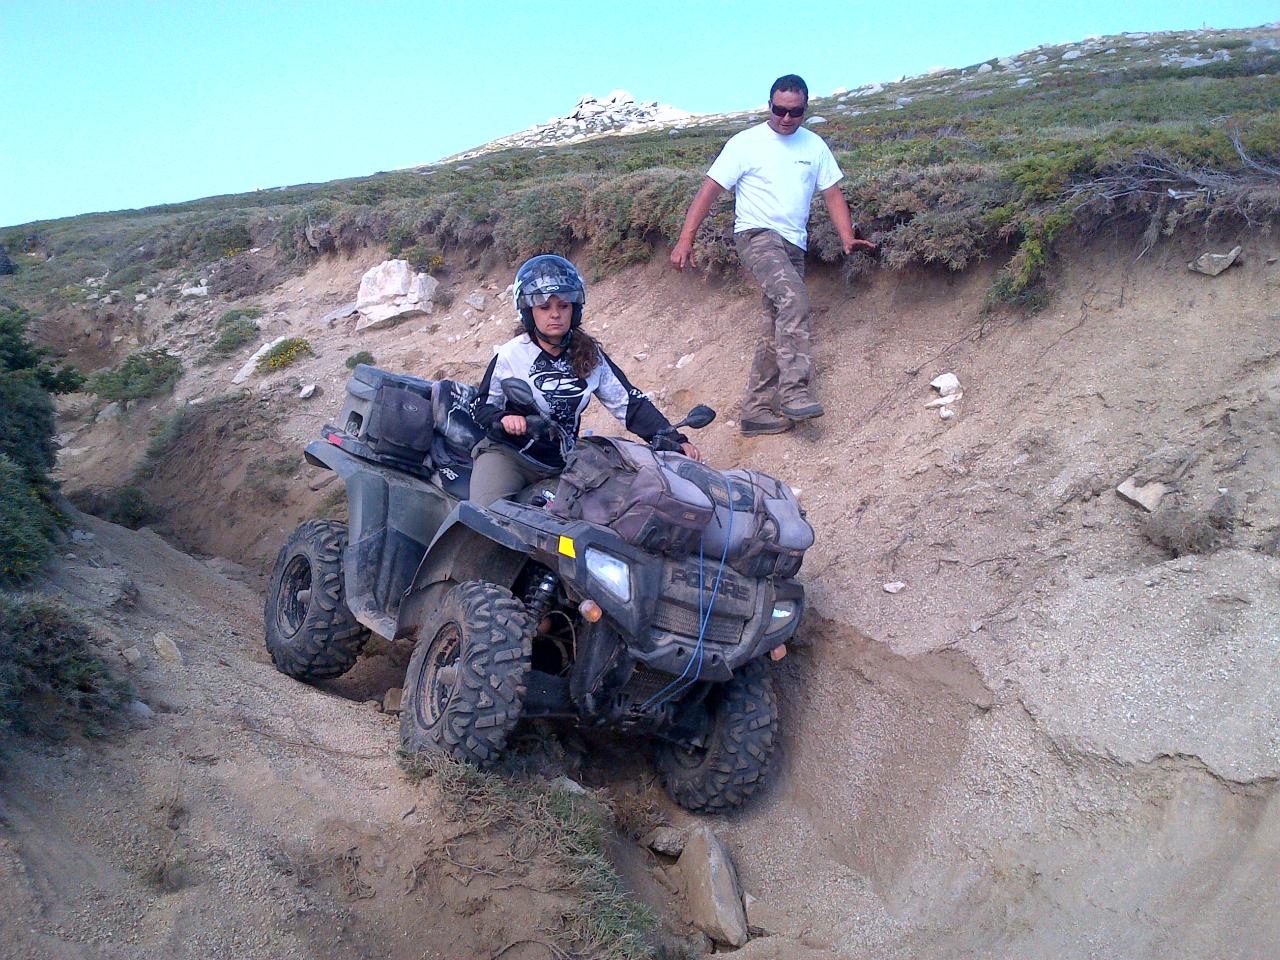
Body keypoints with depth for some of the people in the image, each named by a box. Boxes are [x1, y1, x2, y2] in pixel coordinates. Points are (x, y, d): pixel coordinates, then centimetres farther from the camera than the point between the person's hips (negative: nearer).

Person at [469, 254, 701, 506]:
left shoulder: (591, 356, 4)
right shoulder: (510, 355, -5)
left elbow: (628, 402, 1)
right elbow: (484, 407, 2)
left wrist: (674, 439, -9)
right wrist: (503, 418, -22)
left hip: (563, 463, 4)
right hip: (508, 454, -4)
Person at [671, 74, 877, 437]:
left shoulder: (815, 146, 12)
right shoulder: (746, 143, -2)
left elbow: (832, 193, 13)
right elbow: (709, 190, -4)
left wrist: (848, 238, -4)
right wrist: (686, 239, -13)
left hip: (794, 244, 6)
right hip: (756, 235, -6)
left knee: (778, 330, 5)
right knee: (794, 299, -31)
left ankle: (757, 411, 12)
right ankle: (793, 391, -33)